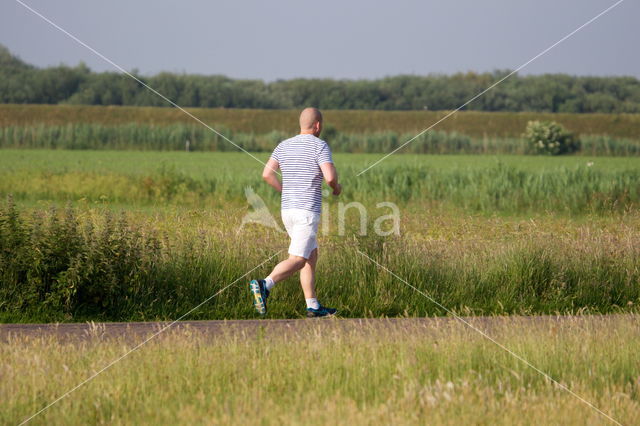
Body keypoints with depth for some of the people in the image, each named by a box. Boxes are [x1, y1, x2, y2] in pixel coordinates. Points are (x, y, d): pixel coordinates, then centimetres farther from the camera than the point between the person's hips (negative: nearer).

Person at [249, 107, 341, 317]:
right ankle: (264, 286, -31)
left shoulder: (284, 146, 11)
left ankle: (313, 306, 15)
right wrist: (336, 187, 5)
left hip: (288, 209, 7)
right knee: (296, 261, -10)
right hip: (307, 211, -7)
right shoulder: (320, 146, -8)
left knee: (312, 255, 17)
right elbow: (330, 176, -18)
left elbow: (267, 174, 5)